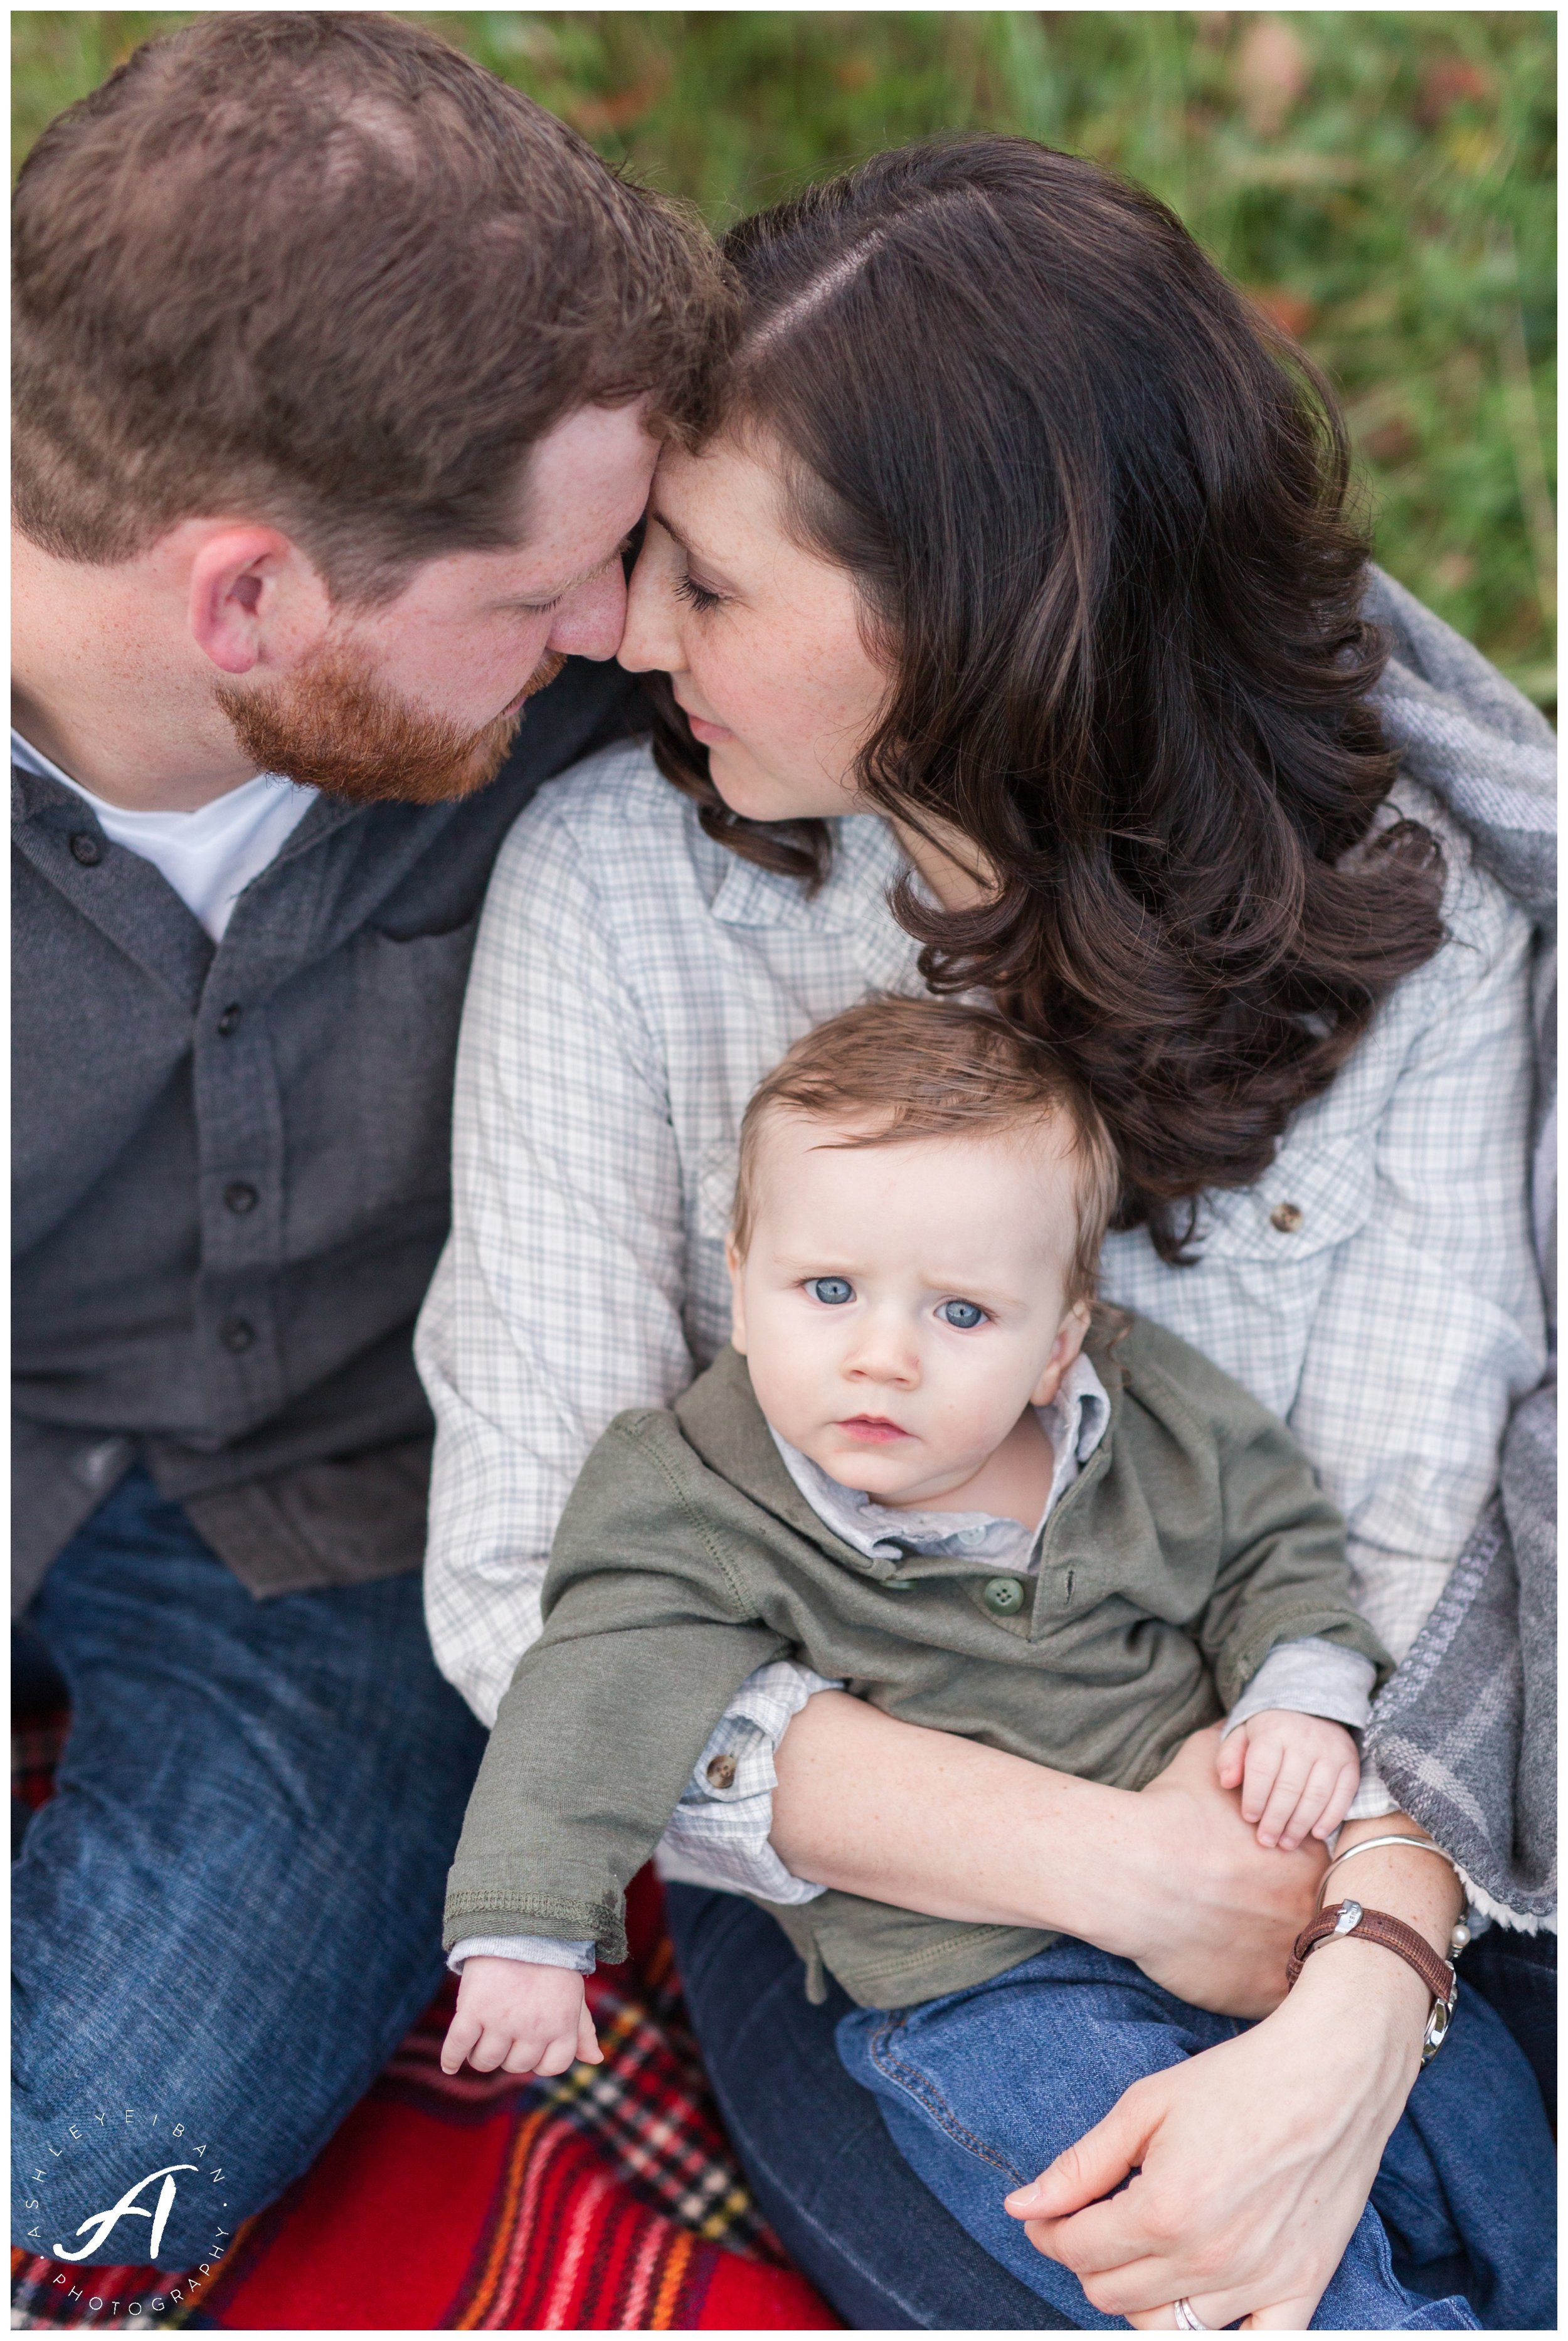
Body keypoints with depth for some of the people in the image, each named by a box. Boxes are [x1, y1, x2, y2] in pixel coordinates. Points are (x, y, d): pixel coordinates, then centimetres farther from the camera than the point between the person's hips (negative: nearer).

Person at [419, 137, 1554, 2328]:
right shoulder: (614, 885, -13)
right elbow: (528, 1602, -14)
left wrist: (1353, 2022, -30)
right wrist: (1100, 1857, -22)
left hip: (1309, 1837, 2)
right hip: (851, 1882, -2)